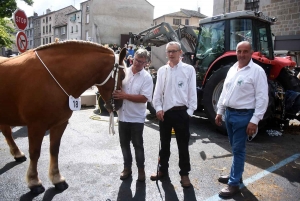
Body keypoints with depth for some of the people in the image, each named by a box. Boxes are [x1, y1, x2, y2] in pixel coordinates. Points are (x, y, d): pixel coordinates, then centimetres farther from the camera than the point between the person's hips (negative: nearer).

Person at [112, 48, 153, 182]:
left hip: (136, 117, -4)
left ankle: (141, 169, 25)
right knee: (124, 143, 14)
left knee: (138, 145, 7)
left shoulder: (147, 77, -10)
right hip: (123, 115, 4)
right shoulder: (124, 72, 2)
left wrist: (125, 95, -24)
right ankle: (127, 167, 31)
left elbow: (144, 98, -19)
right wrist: (115, 95, -9)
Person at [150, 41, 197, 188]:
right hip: (165, 112, 4)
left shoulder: (189, 69, -3)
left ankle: (184, 173, 22)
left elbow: (192, 92, -3)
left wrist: (190, 111, -7)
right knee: (164, 143, 17)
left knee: (183, 144, 7)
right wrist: (158, 108, -4)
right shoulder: (162, 70, 7)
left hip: (181, 111, -3)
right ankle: (163, 169, 33)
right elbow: (157, 92, 7)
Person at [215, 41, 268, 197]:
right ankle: (235, 174, 34)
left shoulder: (257, 71, -12)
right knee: (235, 148, 19)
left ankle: (234, 183, 11)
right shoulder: (232, 69, 10)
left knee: (238, 150, 0)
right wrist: (219, 112, 14)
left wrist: (255, 120, -19)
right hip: (229, 113, 7)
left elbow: (262, 98, -15)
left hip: (243, 115, -7)